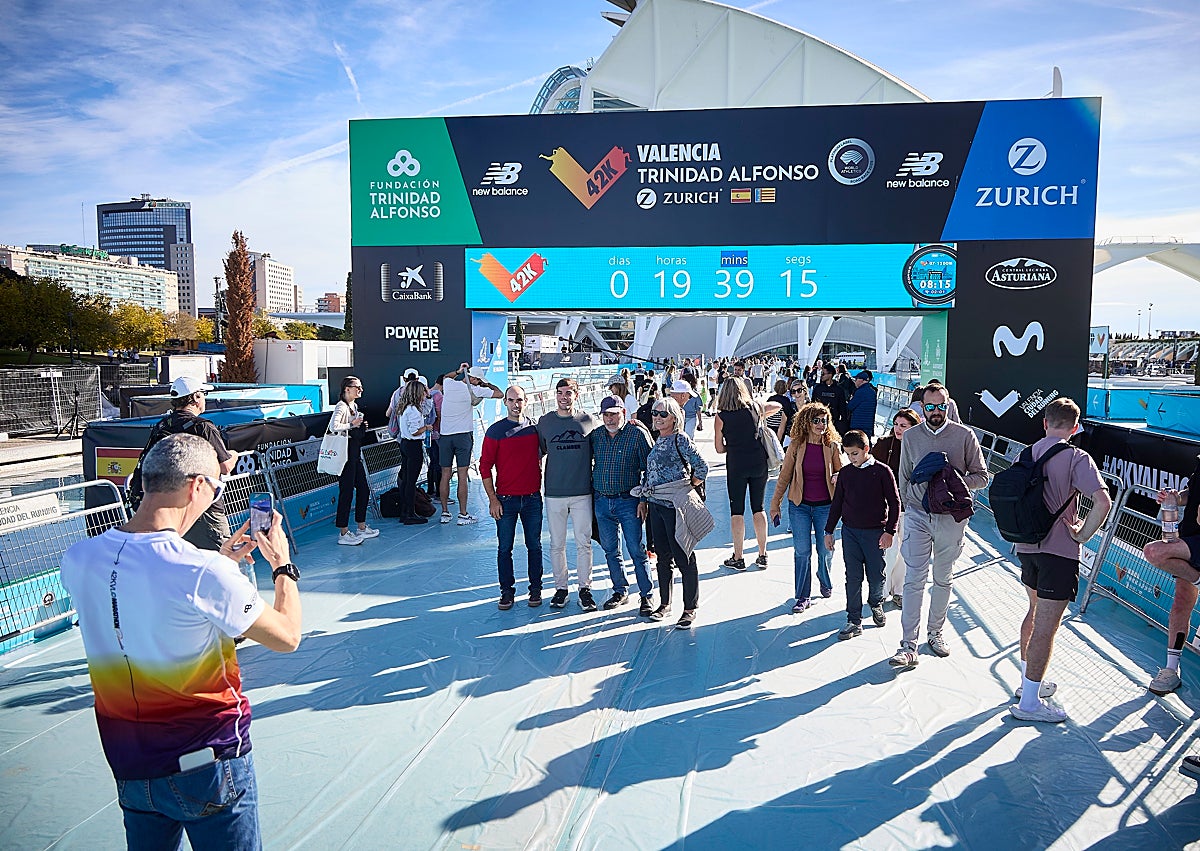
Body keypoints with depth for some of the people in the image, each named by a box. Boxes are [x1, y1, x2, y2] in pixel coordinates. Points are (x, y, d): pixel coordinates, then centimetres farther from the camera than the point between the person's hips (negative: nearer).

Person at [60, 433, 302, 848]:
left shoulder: (78, 559, -8)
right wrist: (283, 562, 0)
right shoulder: (204, 573, -26)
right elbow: (287, 636, -13)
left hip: (128, 764, 6)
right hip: (207, 763, -5)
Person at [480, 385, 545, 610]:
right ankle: (507, 591, 17)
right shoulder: (495, 431, -3)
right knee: (504, 548, 5)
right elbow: (485, 466, -2)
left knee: (534, 546, 9)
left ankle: (535, 589, 21)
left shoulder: (535, 428, 3)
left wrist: (543, 486, 12)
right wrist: (492, 499, -6)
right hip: (506, 499, -2)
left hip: (532, 498, 2)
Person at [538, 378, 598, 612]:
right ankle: (561, 588, 20)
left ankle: (585, 588, 13)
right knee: (557, 544, 7)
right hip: (554, 493, 1)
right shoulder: (545, 422, 5)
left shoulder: (588, 420, 3)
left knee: (584, 543, 2)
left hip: (582, 492, -1)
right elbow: (539, 452, 12)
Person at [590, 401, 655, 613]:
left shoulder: (638, 434, -5)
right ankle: (620, 591, 25)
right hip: (601, 501, 5)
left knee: (636, 550, -3)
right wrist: (591, 492, 13)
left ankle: (647, 595, 7)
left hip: (628, 501, -5)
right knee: (610, 550, 12)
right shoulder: (595, 436, 7)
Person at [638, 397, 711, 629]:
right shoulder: (657, 441, 13)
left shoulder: (680, 439, -10)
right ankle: (664, 603, 27)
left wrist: (686, 490, -5)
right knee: (663, 556, 15)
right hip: (655, 505, 7)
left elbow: (702, 468, -14)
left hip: (675, 506, -7)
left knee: (684, 558, -1)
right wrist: (643, 500, 16)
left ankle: (690, 609, 8)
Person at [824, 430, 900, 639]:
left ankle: (876, 605, 37)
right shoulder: (845, 473, 5)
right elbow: (837, 503, 12)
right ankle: (854, 621, 8)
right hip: (849, 531, 2)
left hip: (875, 532, -2)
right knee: (853, 577, 2)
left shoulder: (882, 471, -5)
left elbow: (894, 502, -2)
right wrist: (829, 531, 11)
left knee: (876, 575, 8)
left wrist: (889, 531, -7)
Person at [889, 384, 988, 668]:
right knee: (914, 580, -5)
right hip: (918, 515, 0)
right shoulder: (911, 437, 4)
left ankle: (935, 632, 31)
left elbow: (981, 477, 0)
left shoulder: (965, 435, -1)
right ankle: (908, 646, -4)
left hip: (951, 517, 0)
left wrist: (954, 481, -16)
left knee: (943, 579, 14)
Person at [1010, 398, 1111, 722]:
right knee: (1046, 625, -2)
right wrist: (1083, 534, -13)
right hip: (1059, 550, -7)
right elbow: (1103, 501, -25)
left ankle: (1028, 681, 35)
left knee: (1035, 612, 23)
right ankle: (1029, 701, 3)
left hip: (1027, 546, 7)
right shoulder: (1076, 458, -13)